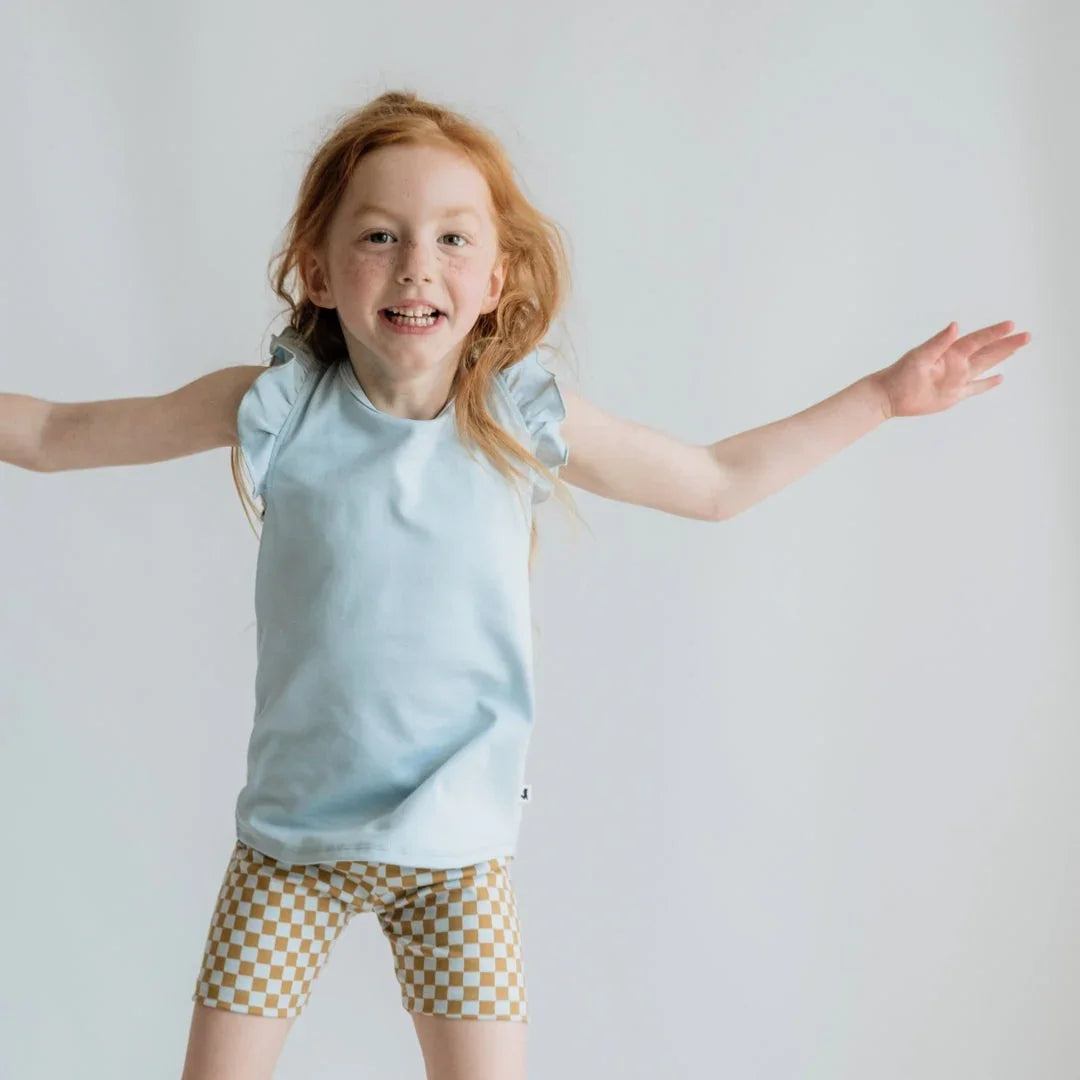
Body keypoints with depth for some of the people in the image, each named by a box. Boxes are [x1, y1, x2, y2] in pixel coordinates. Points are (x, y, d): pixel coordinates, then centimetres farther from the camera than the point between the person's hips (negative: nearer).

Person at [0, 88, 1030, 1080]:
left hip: (457, 841, 0)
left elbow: (719, 482, 9)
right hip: (292, 831, 0)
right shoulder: (274, 408, -9)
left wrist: (885, 393, 10)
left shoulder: (525, 420, -5)